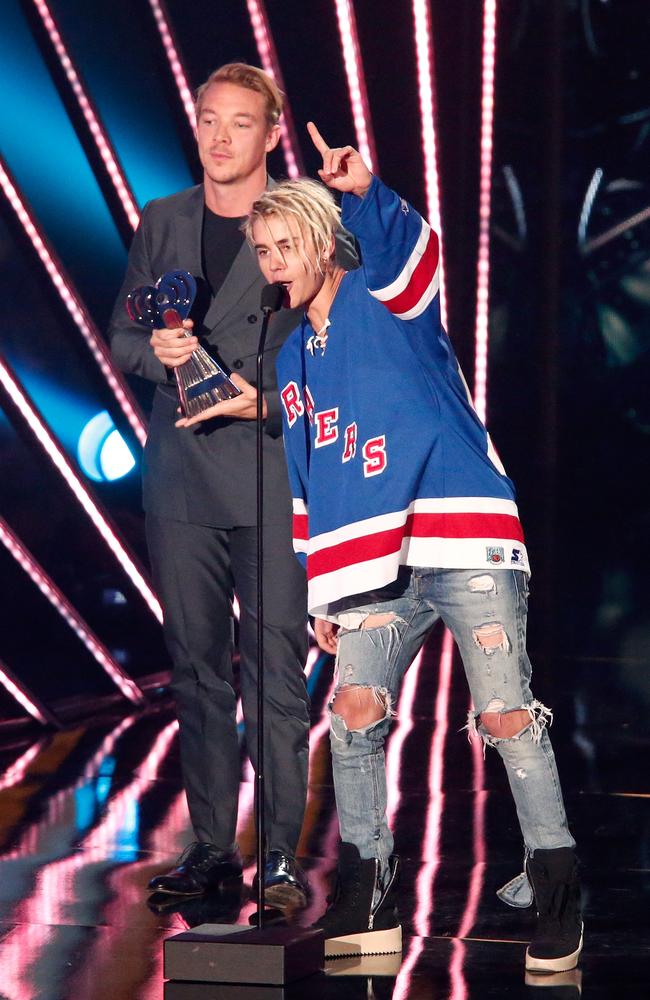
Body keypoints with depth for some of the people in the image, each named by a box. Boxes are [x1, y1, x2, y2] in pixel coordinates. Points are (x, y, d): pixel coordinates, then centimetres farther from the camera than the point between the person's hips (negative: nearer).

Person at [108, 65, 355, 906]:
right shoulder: (160, 223, 13)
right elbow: (121, 336, 14)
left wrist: (267, 398, -16)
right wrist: (158, 350, -8)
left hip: (271, 473, -4)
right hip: (180, 474, 4)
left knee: (275, 671, -5)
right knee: (196, 669, 8)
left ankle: (282, 854, 1)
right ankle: (211, 845, 15)